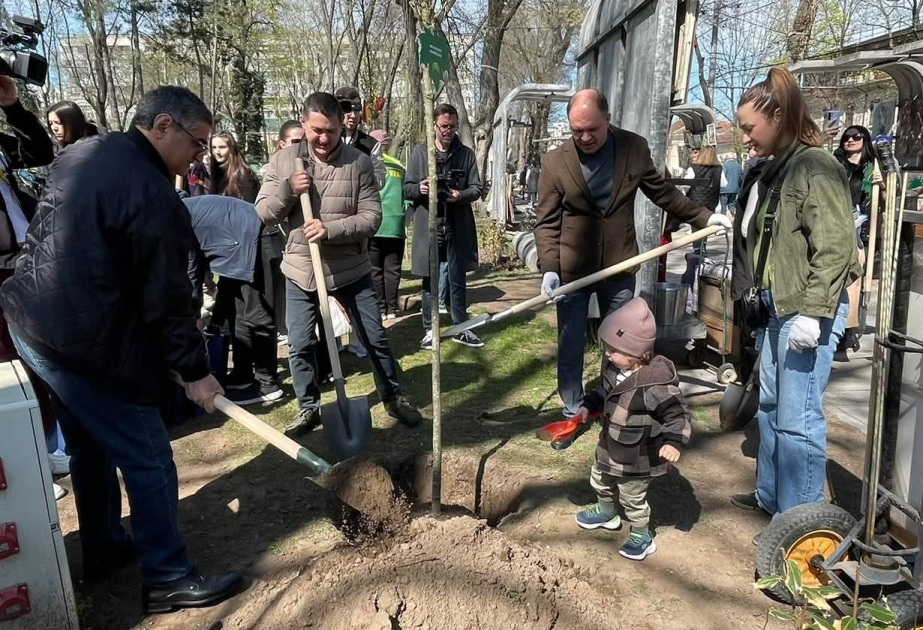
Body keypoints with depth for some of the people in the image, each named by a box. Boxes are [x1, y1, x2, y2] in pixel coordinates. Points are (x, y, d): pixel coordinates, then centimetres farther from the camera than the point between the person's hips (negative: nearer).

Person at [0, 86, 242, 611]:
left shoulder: (82, 153, 8)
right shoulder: (152, 197, -22)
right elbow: (167, 299, -19)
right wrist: (195, 370, -10)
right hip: (85, 346, -10)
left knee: (92, 448, 23)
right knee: (149, 461, 2)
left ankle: (103, 550, 40)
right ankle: (169, 579, 14)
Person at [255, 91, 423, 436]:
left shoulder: (359, 162, -8)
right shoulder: (283, 160, -1)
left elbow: (372, 217, -12)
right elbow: (263, 212, -1)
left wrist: (331, 229, -25)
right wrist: (287, 189, -19)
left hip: (351, 269, -1)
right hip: (300, 270, 2)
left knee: (375, 338, 8)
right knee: (300, 345, 7)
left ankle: (393, 397, 28)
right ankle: (309, 408, 27)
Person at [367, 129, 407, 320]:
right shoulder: (400, 167, 6)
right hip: (396, 227, 3)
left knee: (375, 270, 5)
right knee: (392, 269, 8)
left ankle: (380, 309, 8)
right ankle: (391, 309, 10)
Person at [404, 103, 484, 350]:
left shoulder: (466, 154, 5)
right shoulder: (419, 152, 3)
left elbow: (476, 188, 4)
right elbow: (407, 189, 4)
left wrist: (461, 195, -17)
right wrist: (419, 188, -18)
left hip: (457, 227, 1)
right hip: (428, 226, 0)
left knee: (457, 280, 8)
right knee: (429, 279, 8)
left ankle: (461, 328, 19)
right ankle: (429, 329, 20)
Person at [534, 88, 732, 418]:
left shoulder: (634, 148, -3)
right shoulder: (555, 161, -8)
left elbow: (662, 192, 10)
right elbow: (547, 222, -6)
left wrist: (703, 216, 11)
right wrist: (549, 268, -18)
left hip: (619, 266, 2)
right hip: (571, 268, -1)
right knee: (570, 347, 8)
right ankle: (572, 412, 24)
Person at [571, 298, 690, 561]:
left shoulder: (656, 385, -34)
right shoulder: (615, 369, -9)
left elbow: (677, 414, -26)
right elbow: (603, 392, 12)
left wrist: (674, 442, -38)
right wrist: (587, 407, 6)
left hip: (636, 458, -8)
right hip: (610, 447, 8)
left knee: (632, 498, 12)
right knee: (600, 481, 30)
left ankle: (643, 537, 38)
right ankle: (606, 513, 58)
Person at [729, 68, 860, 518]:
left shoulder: (816, 168, -14)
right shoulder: (775, 169, 13)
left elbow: (833, 249, -20)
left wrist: (812, 312, -22)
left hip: (810, 310, -10)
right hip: (778, 306, 10)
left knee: (797, 418, -5)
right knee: (770, 405, 18)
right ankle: (770, 496, 33)